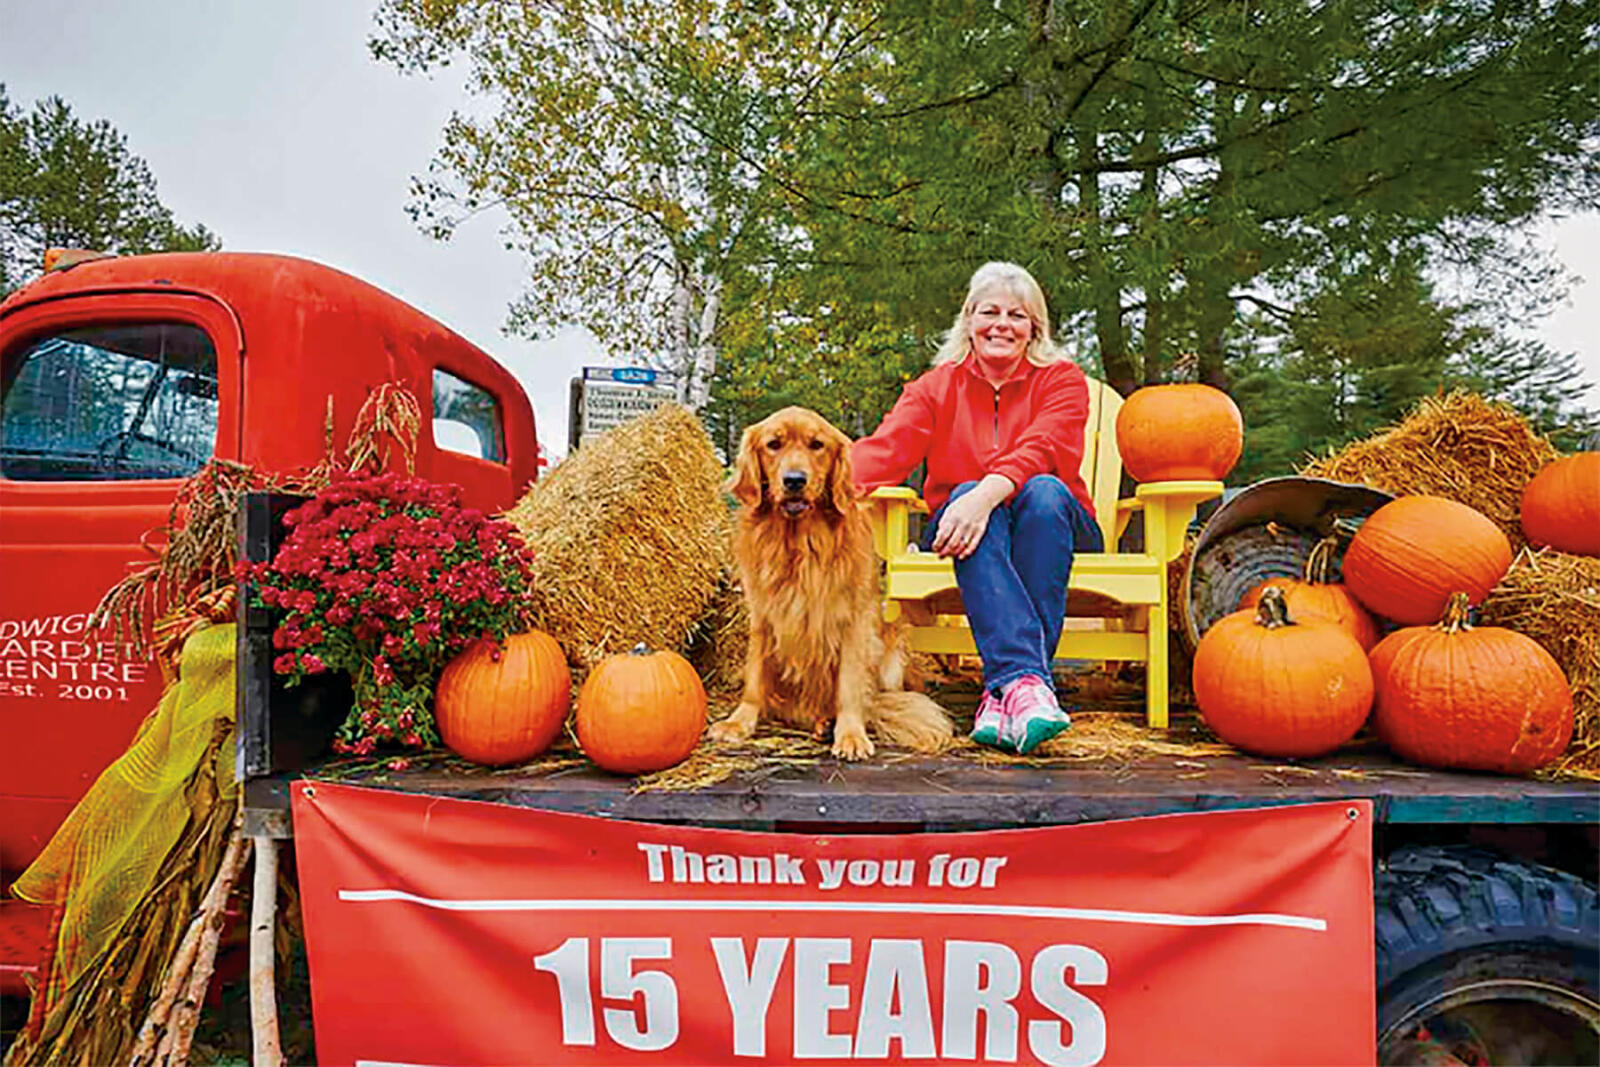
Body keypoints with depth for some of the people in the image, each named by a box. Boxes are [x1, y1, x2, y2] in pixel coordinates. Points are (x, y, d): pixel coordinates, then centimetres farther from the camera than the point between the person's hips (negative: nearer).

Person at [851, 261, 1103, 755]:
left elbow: (1038, 450, -20)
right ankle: (1026, 678, -49)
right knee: (966, 492, -32)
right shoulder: (936, 387, 7)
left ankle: (1003, 692, -41)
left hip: (1053, 533, 0)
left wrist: (986, 494, -41)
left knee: (1044, 491, -33)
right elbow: (886, 448, -12)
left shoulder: (1062, 380, 2)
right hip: (962, 533, 1)